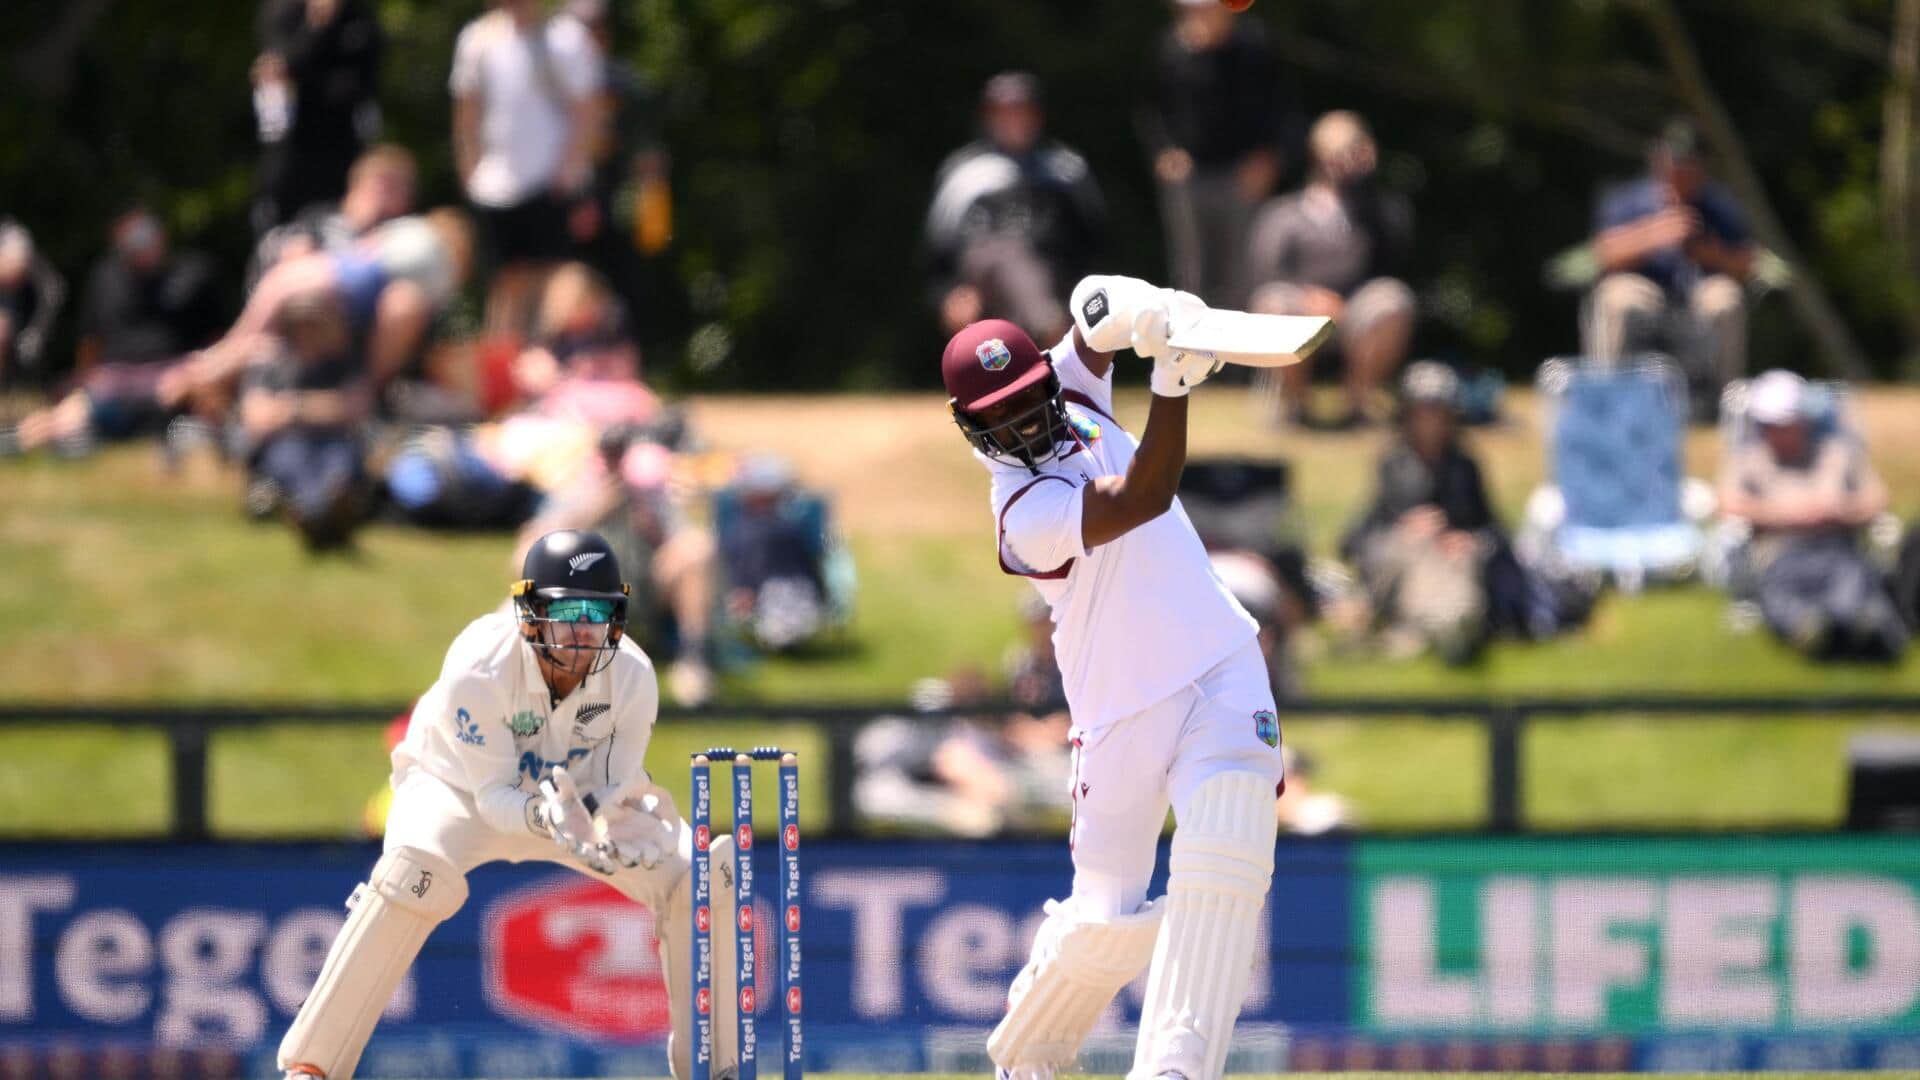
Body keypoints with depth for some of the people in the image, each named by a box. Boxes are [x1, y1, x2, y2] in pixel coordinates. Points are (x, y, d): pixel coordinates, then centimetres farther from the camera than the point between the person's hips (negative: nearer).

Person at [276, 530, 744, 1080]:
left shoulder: (631, 676, -23)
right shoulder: (478, 670, -33)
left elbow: (615, 787, -17)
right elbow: (494, 795, -29)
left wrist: (607, 832, -40)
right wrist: (545, 817, -50)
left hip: (580, 795, 4)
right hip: (462, 787, -4)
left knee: (700, 877, -14)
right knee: (415, 873, -36)